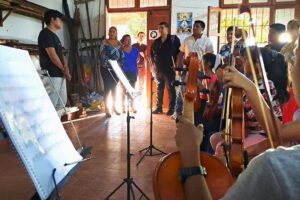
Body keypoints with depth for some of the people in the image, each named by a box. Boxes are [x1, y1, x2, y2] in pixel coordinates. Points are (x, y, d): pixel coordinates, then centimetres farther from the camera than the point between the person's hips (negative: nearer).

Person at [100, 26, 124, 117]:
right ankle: (107, 109, 1)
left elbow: (122, 56, 8)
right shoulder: (104, 42, -3)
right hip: (106, 68, -4)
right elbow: (102, 55, -10)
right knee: (107, 87, -5)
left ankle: (114, 106, 22)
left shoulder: (119, 44, 9)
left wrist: (119, 65, -8)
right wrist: (108, 64, -21)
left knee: (114, 87, 11)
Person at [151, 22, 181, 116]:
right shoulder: (156, 41, 11)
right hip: (158, 69, 5)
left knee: (170, 88, 1)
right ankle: (158, 107, 20)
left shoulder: (174, 39, -4)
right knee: (159, 88, 11)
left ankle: (171, 108, 10)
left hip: (169, 68, -5)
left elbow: (179, 52, -7)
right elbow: (152, 53, 22)